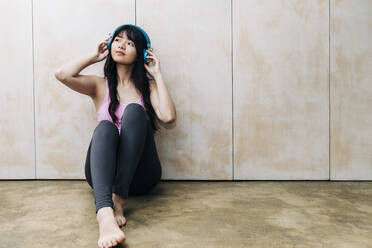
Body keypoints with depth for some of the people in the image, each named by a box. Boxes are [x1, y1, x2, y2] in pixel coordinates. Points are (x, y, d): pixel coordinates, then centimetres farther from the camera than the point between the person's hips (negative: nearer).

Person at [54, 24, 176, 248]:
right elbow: (62, 75, -6)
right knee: (105, 127, -30)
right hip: (104, 172, 1)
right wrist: (94, 57, 9)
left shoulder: (148, 86, 11)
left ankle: (119, 198, -32)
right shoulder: (100, 85, 14)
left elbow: (168, 116, -10)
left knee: (134, 111, -23)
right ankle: (105, 214, -53)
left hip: (139, 174, 0)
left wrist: (157, 74, 0)